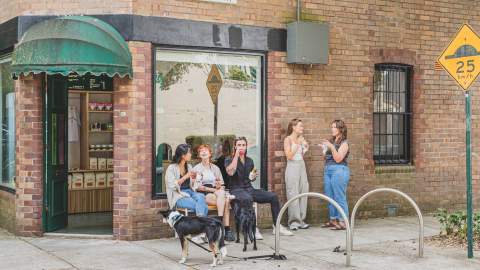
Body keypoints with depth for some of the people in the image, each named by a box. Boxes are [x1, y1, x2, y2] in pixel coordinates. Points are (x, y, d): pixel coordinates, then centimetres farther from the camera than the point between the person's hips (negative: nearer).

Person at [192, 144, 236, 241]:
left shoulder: (215, 168, 25)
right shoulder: (197, 168, 12)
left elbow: (222, 184, 20)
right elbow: (197, 187, -2)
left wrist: (219, 186, -6)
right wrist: (213, 189, -12)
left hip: (217, 193, 4)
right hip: (204, 194, -3)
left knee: (226, 200, -35)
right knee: (225, 200, -34)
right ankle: (227, 229, -39)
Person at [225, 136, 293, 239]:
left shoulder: (249, 161, 18)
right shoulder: (229, 160, 2)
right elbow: (230, 172, -20)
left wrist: (253, 177, 3)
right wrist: (236, 156, -15)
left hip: (250, 189, 6)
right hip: (237, 190, -6)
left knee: (273, 196, -11)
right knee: (248, 199, -40)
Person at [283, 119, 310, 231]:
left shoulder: (301, 139, 12)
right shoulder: (288, 139, -4)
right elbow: (289, 156, -12)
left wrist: (305, 147, 3)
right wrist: (297, 145, -12)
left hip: (302, 166, 6)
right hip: (292, 167, -6)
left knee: (303, 193, 3)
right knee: (293, 195, -6)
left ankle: (301, 220, 9)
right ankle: (293, 222, -3)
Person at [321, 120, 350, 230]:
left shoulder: (344, 143, -4)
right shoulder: (331, 141, 16)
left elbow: (338, 159, -12)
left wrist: (332, 147, -18)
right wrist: (324, 148, 6)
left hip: (339, 170, -8)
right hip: (328, 170, 8)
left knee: (339, 197, -8)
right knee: (330, 197, 10)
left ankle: (342, 222, -6)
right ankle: (333, 220, 18)